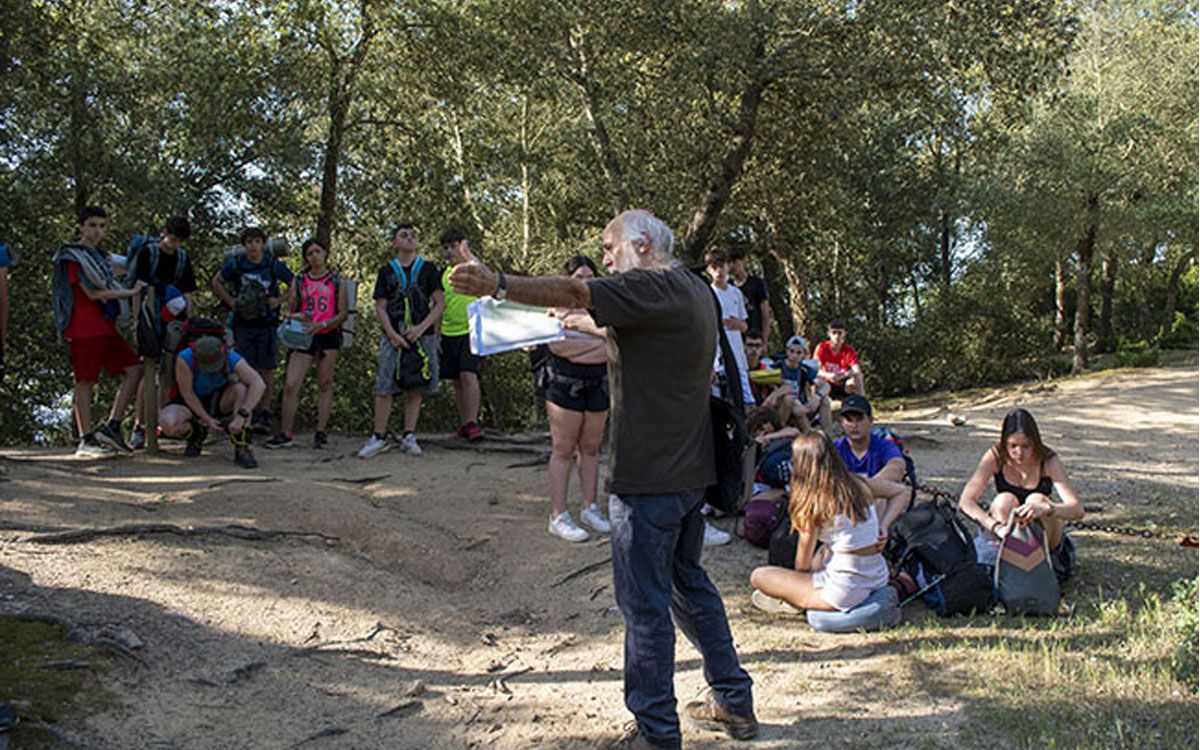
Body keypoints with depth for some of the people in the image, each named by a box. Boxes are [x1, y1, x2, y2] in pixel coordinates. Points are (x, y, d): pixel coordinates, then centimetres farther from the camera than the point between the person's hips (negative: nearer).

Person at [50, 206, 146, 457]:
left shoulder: (97, 255, 21)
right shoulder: (72, 256, -5)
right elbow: (91, 293, -13)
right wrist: (131, 292, -9)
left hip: (104, 327, 9)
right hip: (84, 329, -9)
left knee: (134, 368, 2)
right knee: (86, 381, -5)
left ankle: (112, 428, 3)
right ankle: (86, 441, 0)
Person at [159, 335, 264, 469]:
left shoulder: (231, 359, -28)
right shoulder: (184, 358, -31)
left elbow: (259, 384, -40)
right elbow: (186, 393, -21)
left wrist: (241, 416, -48)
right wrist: (207, 419, -24)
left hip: (218, 400, 1)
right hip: (192, 403, -1)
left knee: (242, 389, -31)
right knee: (168, 424, -33)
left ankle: (242, 449, -25)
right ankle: (196, 434, 3)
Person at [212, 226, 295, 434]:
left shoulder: (274, 265, -2)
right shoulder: (235, 263, 1)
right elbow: (217, 282, 16)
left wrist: (279, 300, -1)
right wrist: (230, 301, 4)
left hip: (267, 323, -1)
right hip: (243, 322, 1)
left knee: (267, 370, -3)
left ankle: (264, 413, 2)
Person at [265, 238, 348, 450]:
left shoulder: (336, 281, 4)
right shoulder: (298, 281, 9)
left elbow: (344, 313, -1)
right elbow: (290, 310, 11)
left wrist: (322, 324, -15)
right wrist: (294, 316, -13)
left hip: (329, 335, -1)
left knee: (325, 384, 4)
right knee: (290, 384, -7)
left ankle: (321, 432, 11)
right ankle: (286, 434, -1)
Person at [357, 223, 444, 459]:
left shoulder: (428, 269, 7)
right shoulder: (387, 271, 9)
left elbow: (440, 303, 2)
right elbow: (380, 307, 6)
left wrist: (421, 328, -10)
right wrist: (392, 334, -8)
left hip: (422, 336, 0)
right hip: (393, 336, 0)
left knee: (415, 389, 3)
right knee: (384, 388, -6)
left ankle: (409, 437, 10)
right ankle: (379, 437, 0)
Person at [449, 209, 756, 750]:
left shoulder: (653, 288, -15)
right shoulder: (695, 290, 15)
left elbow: (575, 293, -27)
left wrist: (500, 286, -33)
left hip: (650, 477, -10)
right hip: (690, 470, 10)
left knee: (645, 603, -1)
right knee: (689, 583, 21)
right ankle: (735, 702, 30)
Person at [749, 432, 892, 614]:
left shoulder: (814, 503, -13)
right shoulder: (860, 485, 3)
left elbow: (803, 565, -3)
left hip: (845, 592, -7)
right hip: (879, 580, 7)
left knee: (758, 576, 2)